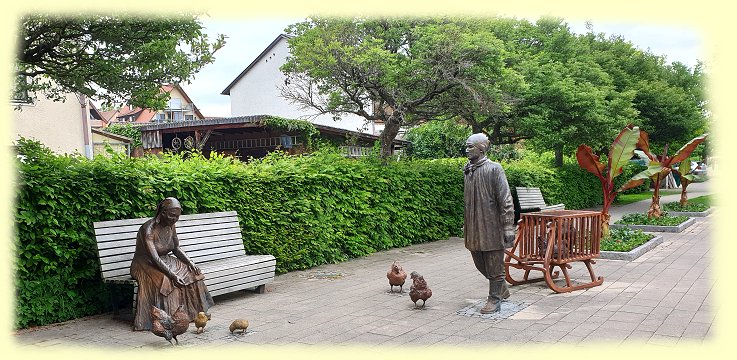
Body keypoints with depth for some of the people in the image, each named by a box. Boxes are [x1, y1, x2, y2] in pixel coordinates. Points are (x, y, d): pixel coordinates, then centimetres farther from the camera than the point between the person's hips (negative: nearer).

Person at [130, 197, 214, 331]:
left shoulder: (171, 226, -2)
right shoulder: (148, 229, -25)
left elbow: (176, 248, 10)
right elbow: (154, 258, -32)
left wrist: (190, 262, -6)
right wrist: (172, 274, -39)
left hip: (165, 262, 7)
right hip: (145, 265, -7)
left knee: (191, 274, -13)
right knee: (165, 280, -34)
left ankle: (194, 312, -3)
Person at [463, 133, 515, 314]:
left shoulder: (494, 169, -10)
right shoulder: (467, 171, 10)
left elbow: (506, 200, -12)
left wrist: (508, 226, -15)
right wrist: (465, 224, 20)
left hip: (491, 226, -7)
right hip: (473, 228, 7)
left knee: (494, 266, 3)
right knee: (480, 263, 15)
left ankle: (494, 299, 15)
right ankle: (501, 288, 35)